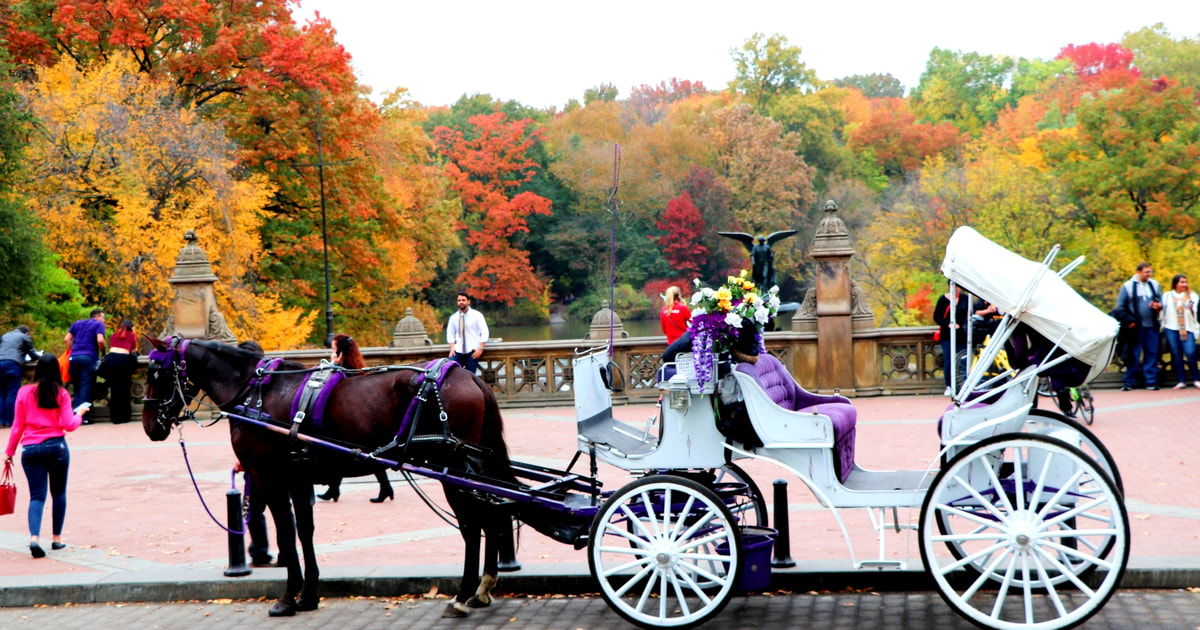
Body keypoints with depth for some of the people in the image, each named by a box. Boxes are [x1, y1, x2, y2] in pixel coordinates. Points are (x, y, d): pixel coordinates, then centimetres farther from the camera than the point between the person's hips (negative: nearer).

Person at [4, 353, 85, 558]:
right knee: (59, 493, 14)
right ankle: (57, 538, 19)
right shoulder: (61, 394, -1)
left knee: (37, 495, 1)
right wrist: (79, 413, 14)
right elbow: (69, 425, -7)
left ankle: (34, 537, -20)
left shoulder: (24, 393, 2)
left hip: (30, 449, 1)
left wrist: (9, 452, 13)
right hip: (57, 446, -1)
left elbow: (17, 426, 5)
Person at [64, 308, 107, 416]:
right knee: (86, 387, -6)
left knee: (76, 387, 10)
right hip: (89, 358, -5)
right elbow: (100, 340, -9)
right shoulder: (98, 324, 6)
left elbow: (67, 339, 16)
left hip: (74, 357, 5)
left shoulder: (77, 324, 23)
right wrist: (103, 351, 7)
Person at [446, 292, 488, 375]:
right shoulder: (453, 317, 11)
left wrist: (480, 349, -11)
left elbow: (484, 332, -1)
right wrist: (452, 348, -1)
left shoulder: (477, 315, 2)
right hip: (458, 351, 3)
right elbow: (450, 334, 15)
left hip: (472, 351, -3)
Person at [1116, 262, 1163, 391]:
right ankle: (1129, 382, 3)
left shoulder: (1154, 284, 10)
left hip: (1152, 326, 3)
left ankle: (1151, 381, 7)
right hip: (1135, 327, -3)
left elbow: (1161, 300, 16)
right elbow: (1120, 307, 1)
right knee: (1133, 355, -2)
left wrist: (1158, 306, -7)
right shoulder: (1128, 286, -1)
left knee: (1152, 354, 2)